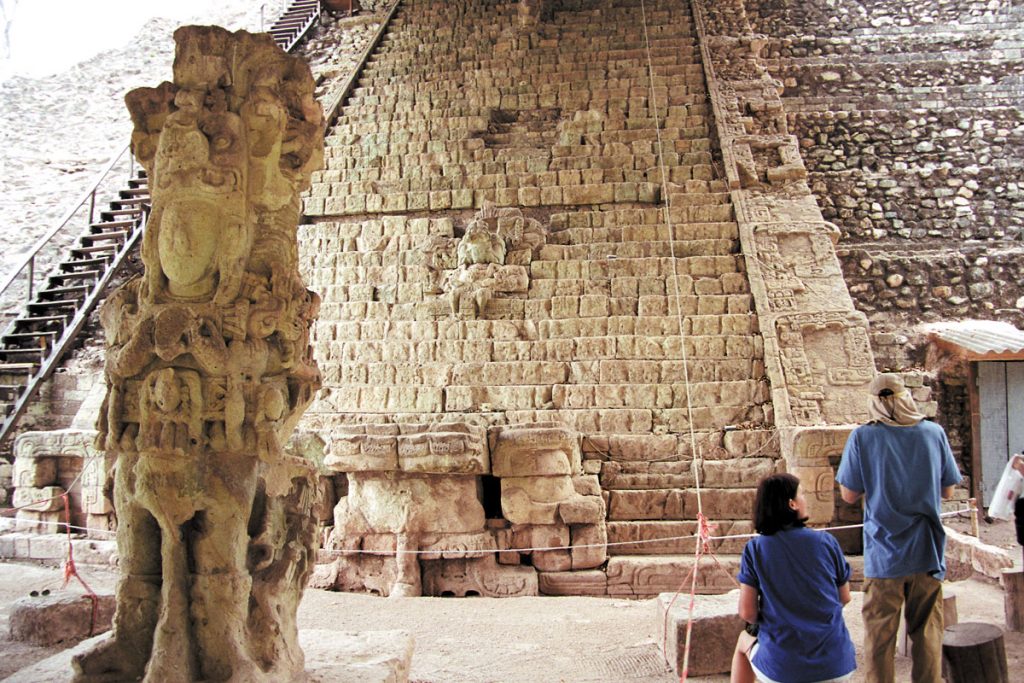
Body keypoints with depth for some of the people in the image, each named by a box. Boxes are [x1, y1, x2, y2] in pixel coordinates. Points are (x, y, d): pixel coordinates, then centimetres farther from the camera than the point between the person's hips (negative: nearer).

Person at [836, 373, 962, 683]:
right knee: (927, 633, 13)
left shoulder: (862, 437, -9)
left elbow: (849, 495, -7)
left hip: (883, 555, -2)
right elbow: (948, 490, 6)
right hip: (927, 553, 2)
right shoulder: (934, 432, -2)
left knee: (879, 634, 9)